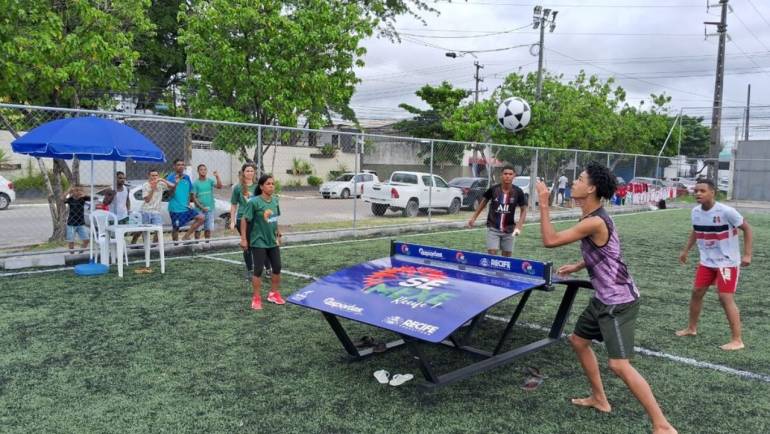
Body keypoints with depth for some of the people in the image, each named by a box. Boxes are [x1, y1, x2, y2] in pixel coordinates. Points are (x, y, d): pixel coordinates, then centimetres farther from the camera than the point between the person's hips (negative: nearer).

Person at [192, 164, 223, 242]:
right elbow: (194, 198, -6)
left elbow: (219, 186, -12)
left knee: (208, 229, 9)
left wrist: (217, 177, -26)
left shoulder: (210, 181, 4)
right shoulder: (195, 183, -3)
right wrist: (202, 207, -15)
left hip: (210, 209, 3)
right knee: (198, 229, -1)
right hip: (199, 210, -3)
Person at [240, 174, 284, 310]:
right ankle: (256, 298, 15)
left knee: (277, 268, 11)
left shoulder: (275, 200, 2)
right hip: (258, 242, -6)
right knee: (258, 270, 0)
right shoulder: (254, 202, -17)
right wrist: (243, 239, -13)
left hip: (273, 241, 6)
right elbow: (244, 220, -12)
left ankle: (273, 294, 30)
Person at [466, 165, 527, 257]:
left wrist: (519, 227, -14)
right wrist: (474, 217, 11)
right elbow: (484, 202, 8)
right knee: (492, 253, -9)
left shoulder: (518, 192, -9)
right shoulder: (493, 189, -10)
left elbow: (523, 210, -1)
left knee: (507, 255, 8)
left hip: (508, 230, 1)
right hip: (493, 228, -1)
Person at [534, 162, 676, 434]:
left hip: (619, 302, -10)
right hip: (604, 299, 11)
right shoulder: (594, 218, 6)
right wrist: (577, 266, 14)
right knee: (578, 340, 21)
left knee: (619, 365, -13)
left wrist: (543, 204, -19)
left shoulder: (594, 222, -26)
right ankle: (599, 399, 36)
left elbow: (550, 240, -25)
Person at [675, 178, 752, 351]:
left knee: (726, 298, -9)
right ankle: (691, 328, 29)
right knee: (697, 292, 11)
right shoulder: (695, 211, -4)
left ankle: (737, 340, 1)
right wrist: (686, 250, 16)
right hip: (706, 261, 6)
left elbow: (747, 228, -12)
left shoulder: (726, 211, -23)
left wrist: (747, 254, -16)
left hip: (728, 262, -6)